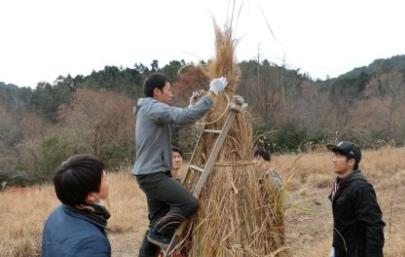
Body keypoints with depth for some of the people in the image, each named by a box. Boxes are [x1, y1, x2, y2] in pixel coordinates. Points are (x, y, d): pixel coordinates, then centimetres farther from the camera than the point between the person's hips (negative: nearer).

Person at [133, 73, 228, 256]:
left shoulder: (148, 109, 18)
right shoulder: (154, 108, -16)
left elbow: (173, 124, 27)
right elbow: (187, 116, -27)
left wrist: (191, 104, 23)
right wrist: (212, 93, -21)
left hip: (152, 174, 11)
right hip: (152, 175, -11)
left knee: (159, 219, 13)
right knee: (189, 204, -17)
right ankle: (158, 233, 0)